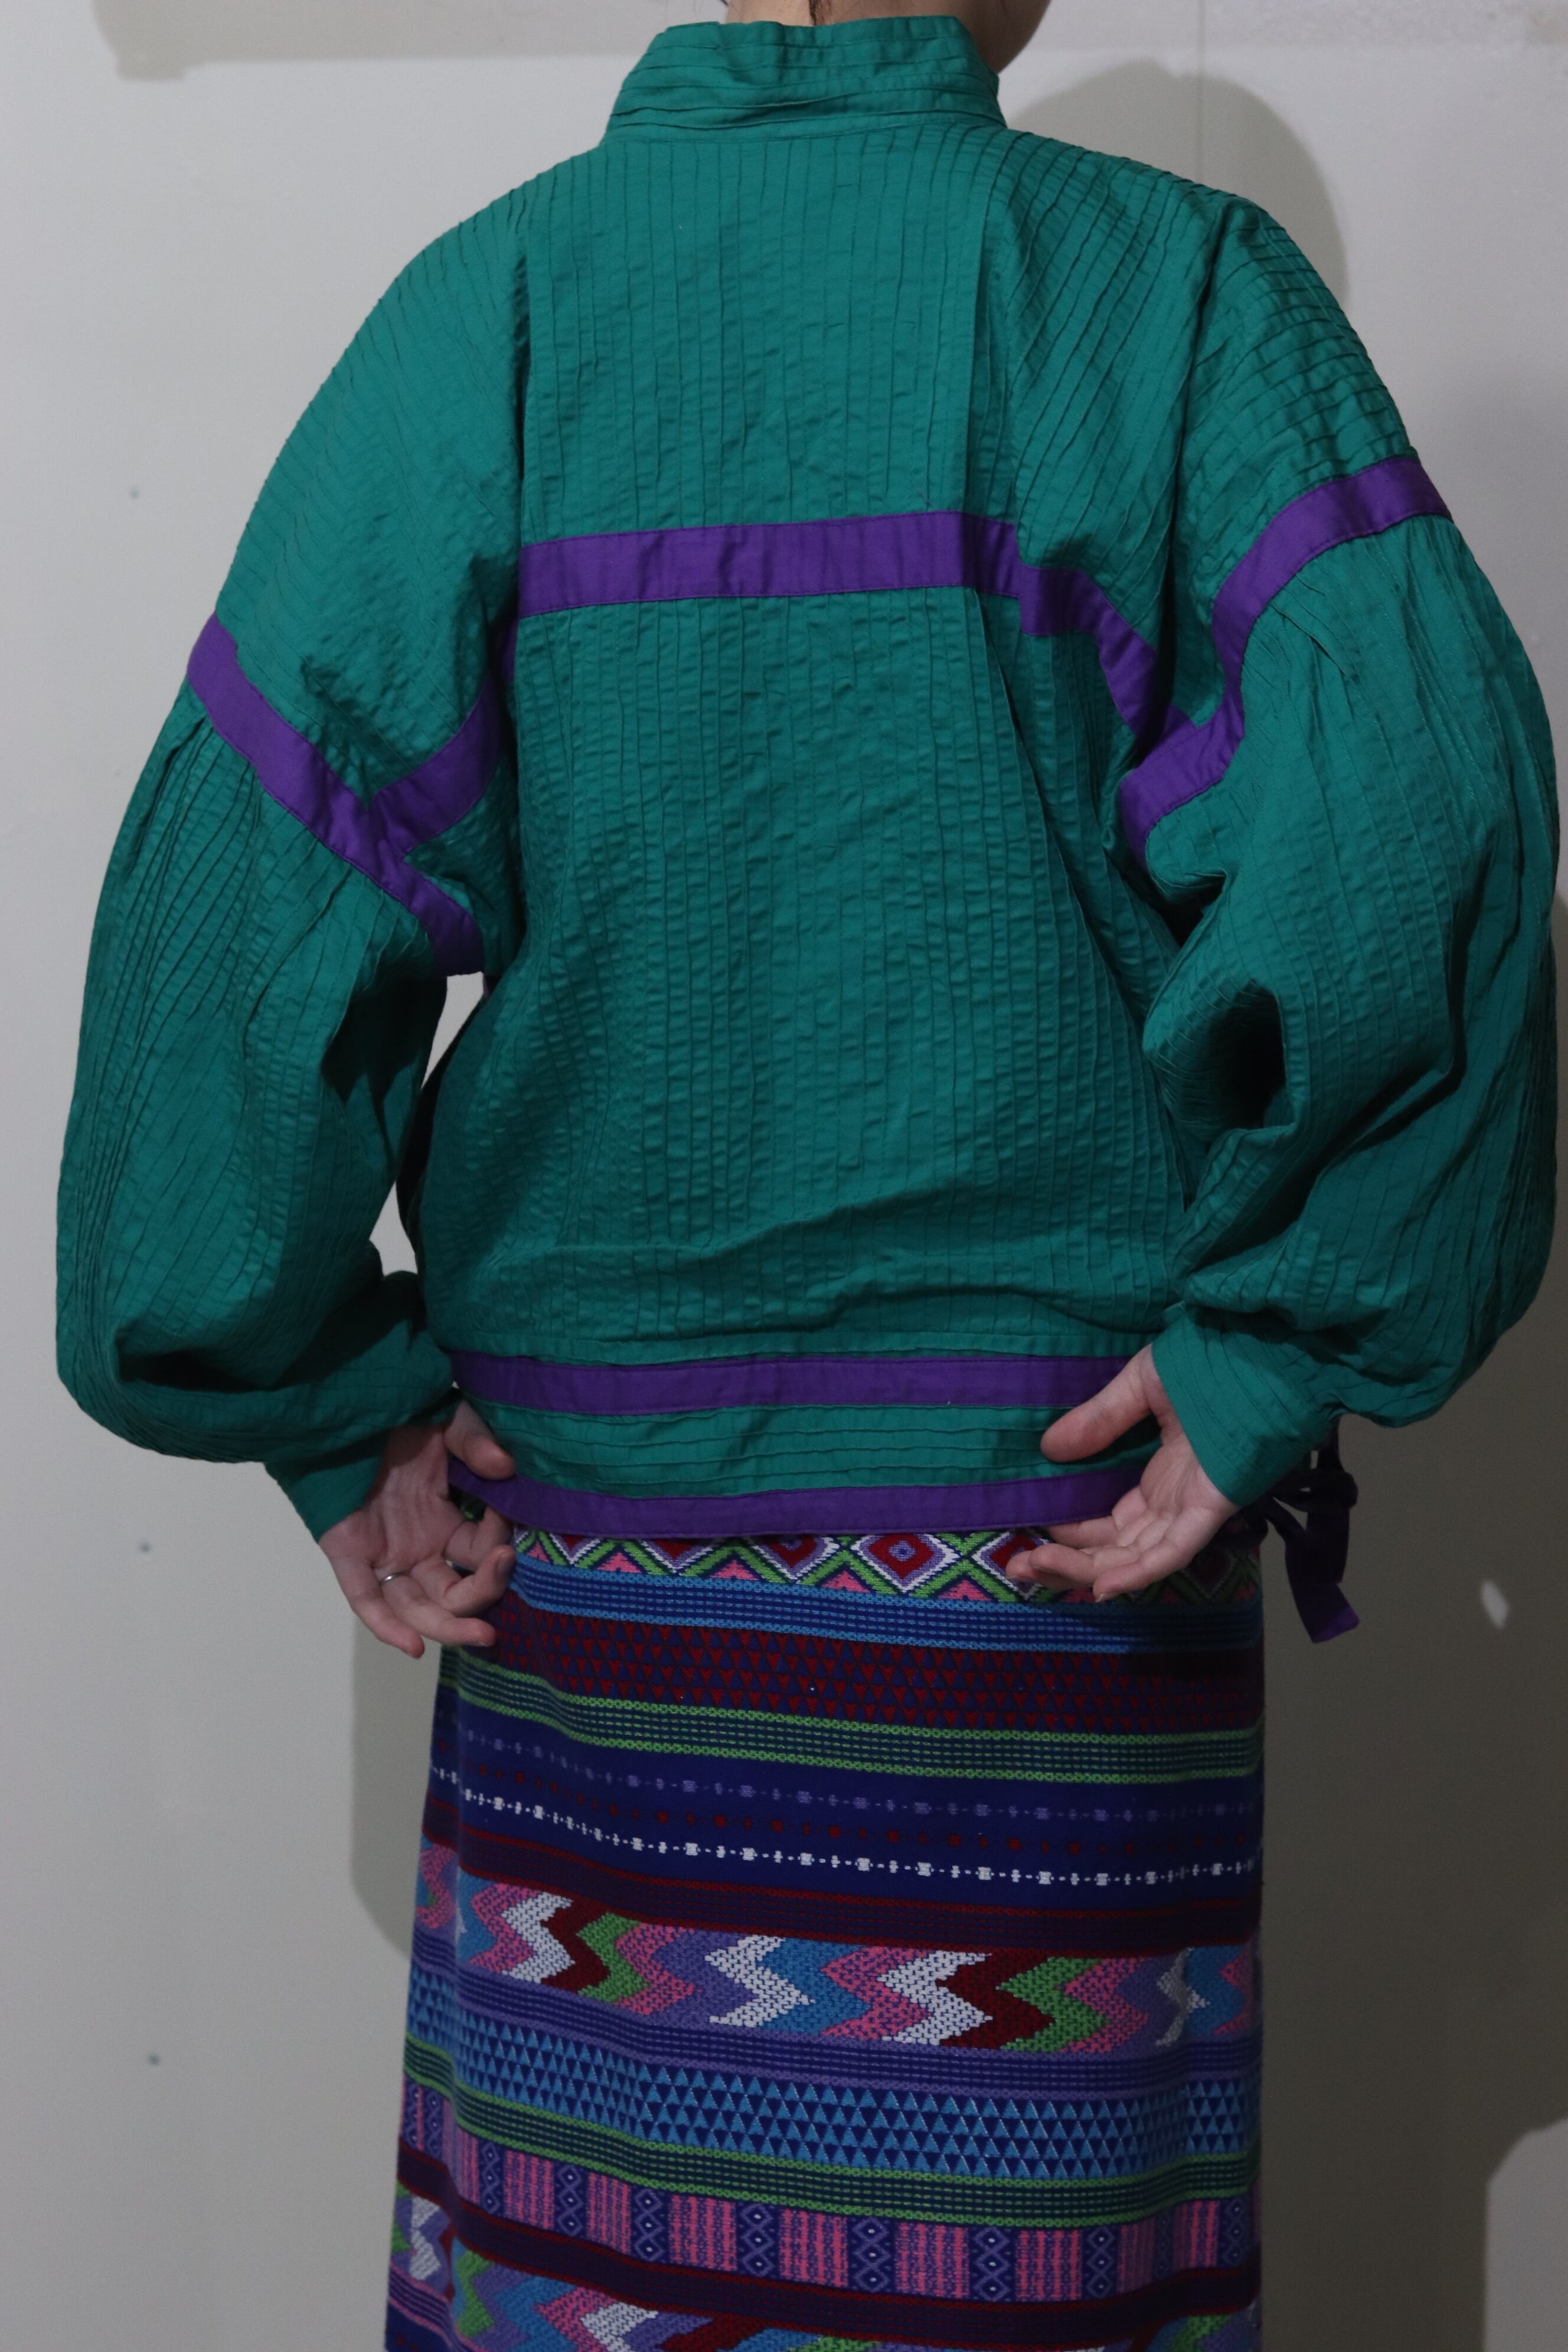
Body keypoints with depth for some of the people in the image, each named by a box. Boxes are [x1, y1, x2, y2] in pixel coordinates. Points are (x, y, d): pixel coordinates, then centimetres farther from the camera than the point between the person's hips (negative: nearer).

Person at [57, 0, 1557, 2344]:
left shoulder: (491, 302, 1)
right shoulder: (1176, 287, -3)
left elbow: (242, 864, -6)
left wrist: (331, 1405, 0)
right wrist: (1279, 1349, -11)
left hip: (585, 1522, 2)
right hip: (1045, 1544, -1)